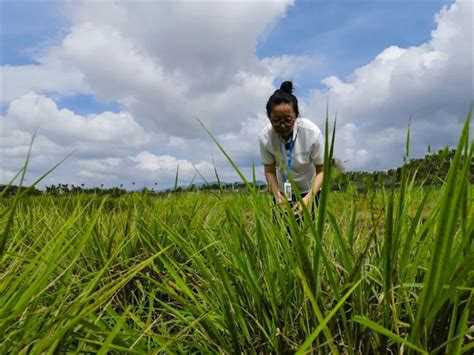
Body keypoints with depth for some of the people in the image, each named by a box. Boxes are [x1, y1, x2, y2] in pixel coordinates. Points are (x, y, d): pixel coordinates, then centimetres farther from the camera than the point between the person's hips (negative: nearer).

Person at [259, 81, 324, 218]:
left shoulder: (312, 132, -27)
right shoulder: (265, 136, -22)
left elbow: (321, 170, -18)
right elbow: (269, 170, -9)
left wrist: (309, 197, -32)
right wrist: (277, 195, -25)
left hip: (310, 190, -1)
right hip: (283, 192, 2)